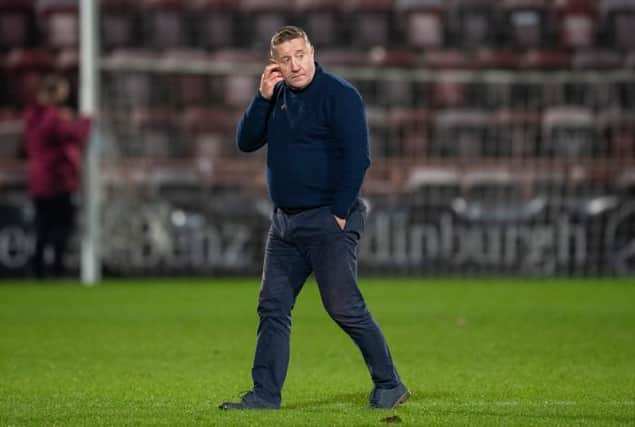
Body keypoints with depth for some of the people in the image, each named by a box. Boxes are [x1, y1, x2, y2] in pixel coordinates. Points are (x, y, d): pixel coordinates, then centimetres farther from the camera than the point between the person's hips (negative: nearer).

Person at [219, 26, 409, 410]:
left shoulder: (338, 94, -11)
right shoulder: (278, 97, 13)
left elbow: (358, 157, -16)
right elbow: (246, 142, 7)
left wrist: (339, 214, -17)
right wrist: (263, 97, -6)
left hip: (329, 220, -8)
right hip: (285, 221, 8)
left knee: (344, 307, -8)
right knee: (273, 308, 5)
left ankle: (389, 385, 2)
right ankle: (265, 394, 8)